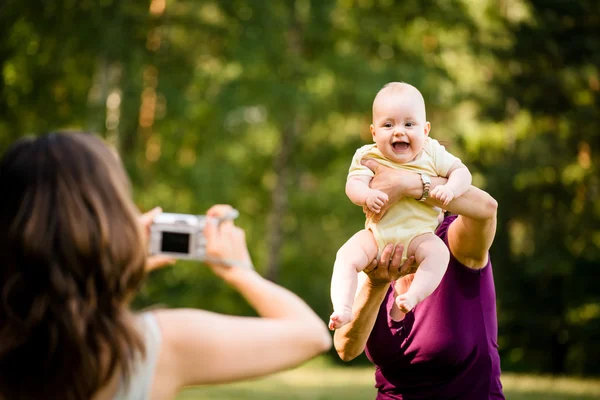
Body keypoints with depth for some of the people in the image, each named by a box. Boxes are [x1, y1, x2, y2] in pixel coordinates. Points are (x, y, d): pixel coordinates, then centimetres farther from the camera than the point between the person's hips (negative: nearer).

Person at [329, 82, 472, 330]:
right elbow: (353, 184, -12)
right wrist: (367, 196, -35)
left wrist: (450, 189, -20)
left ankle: (412, 297, -35)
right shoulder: (368, 157, -2)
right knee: (347, 256, -23)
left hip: (418, 233, 0)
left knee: (438, 252, -30)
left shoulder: (432, 153, 1)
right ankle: (342, 309, -28)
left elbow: (461, 172, 2)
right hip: (377, 234, 0)